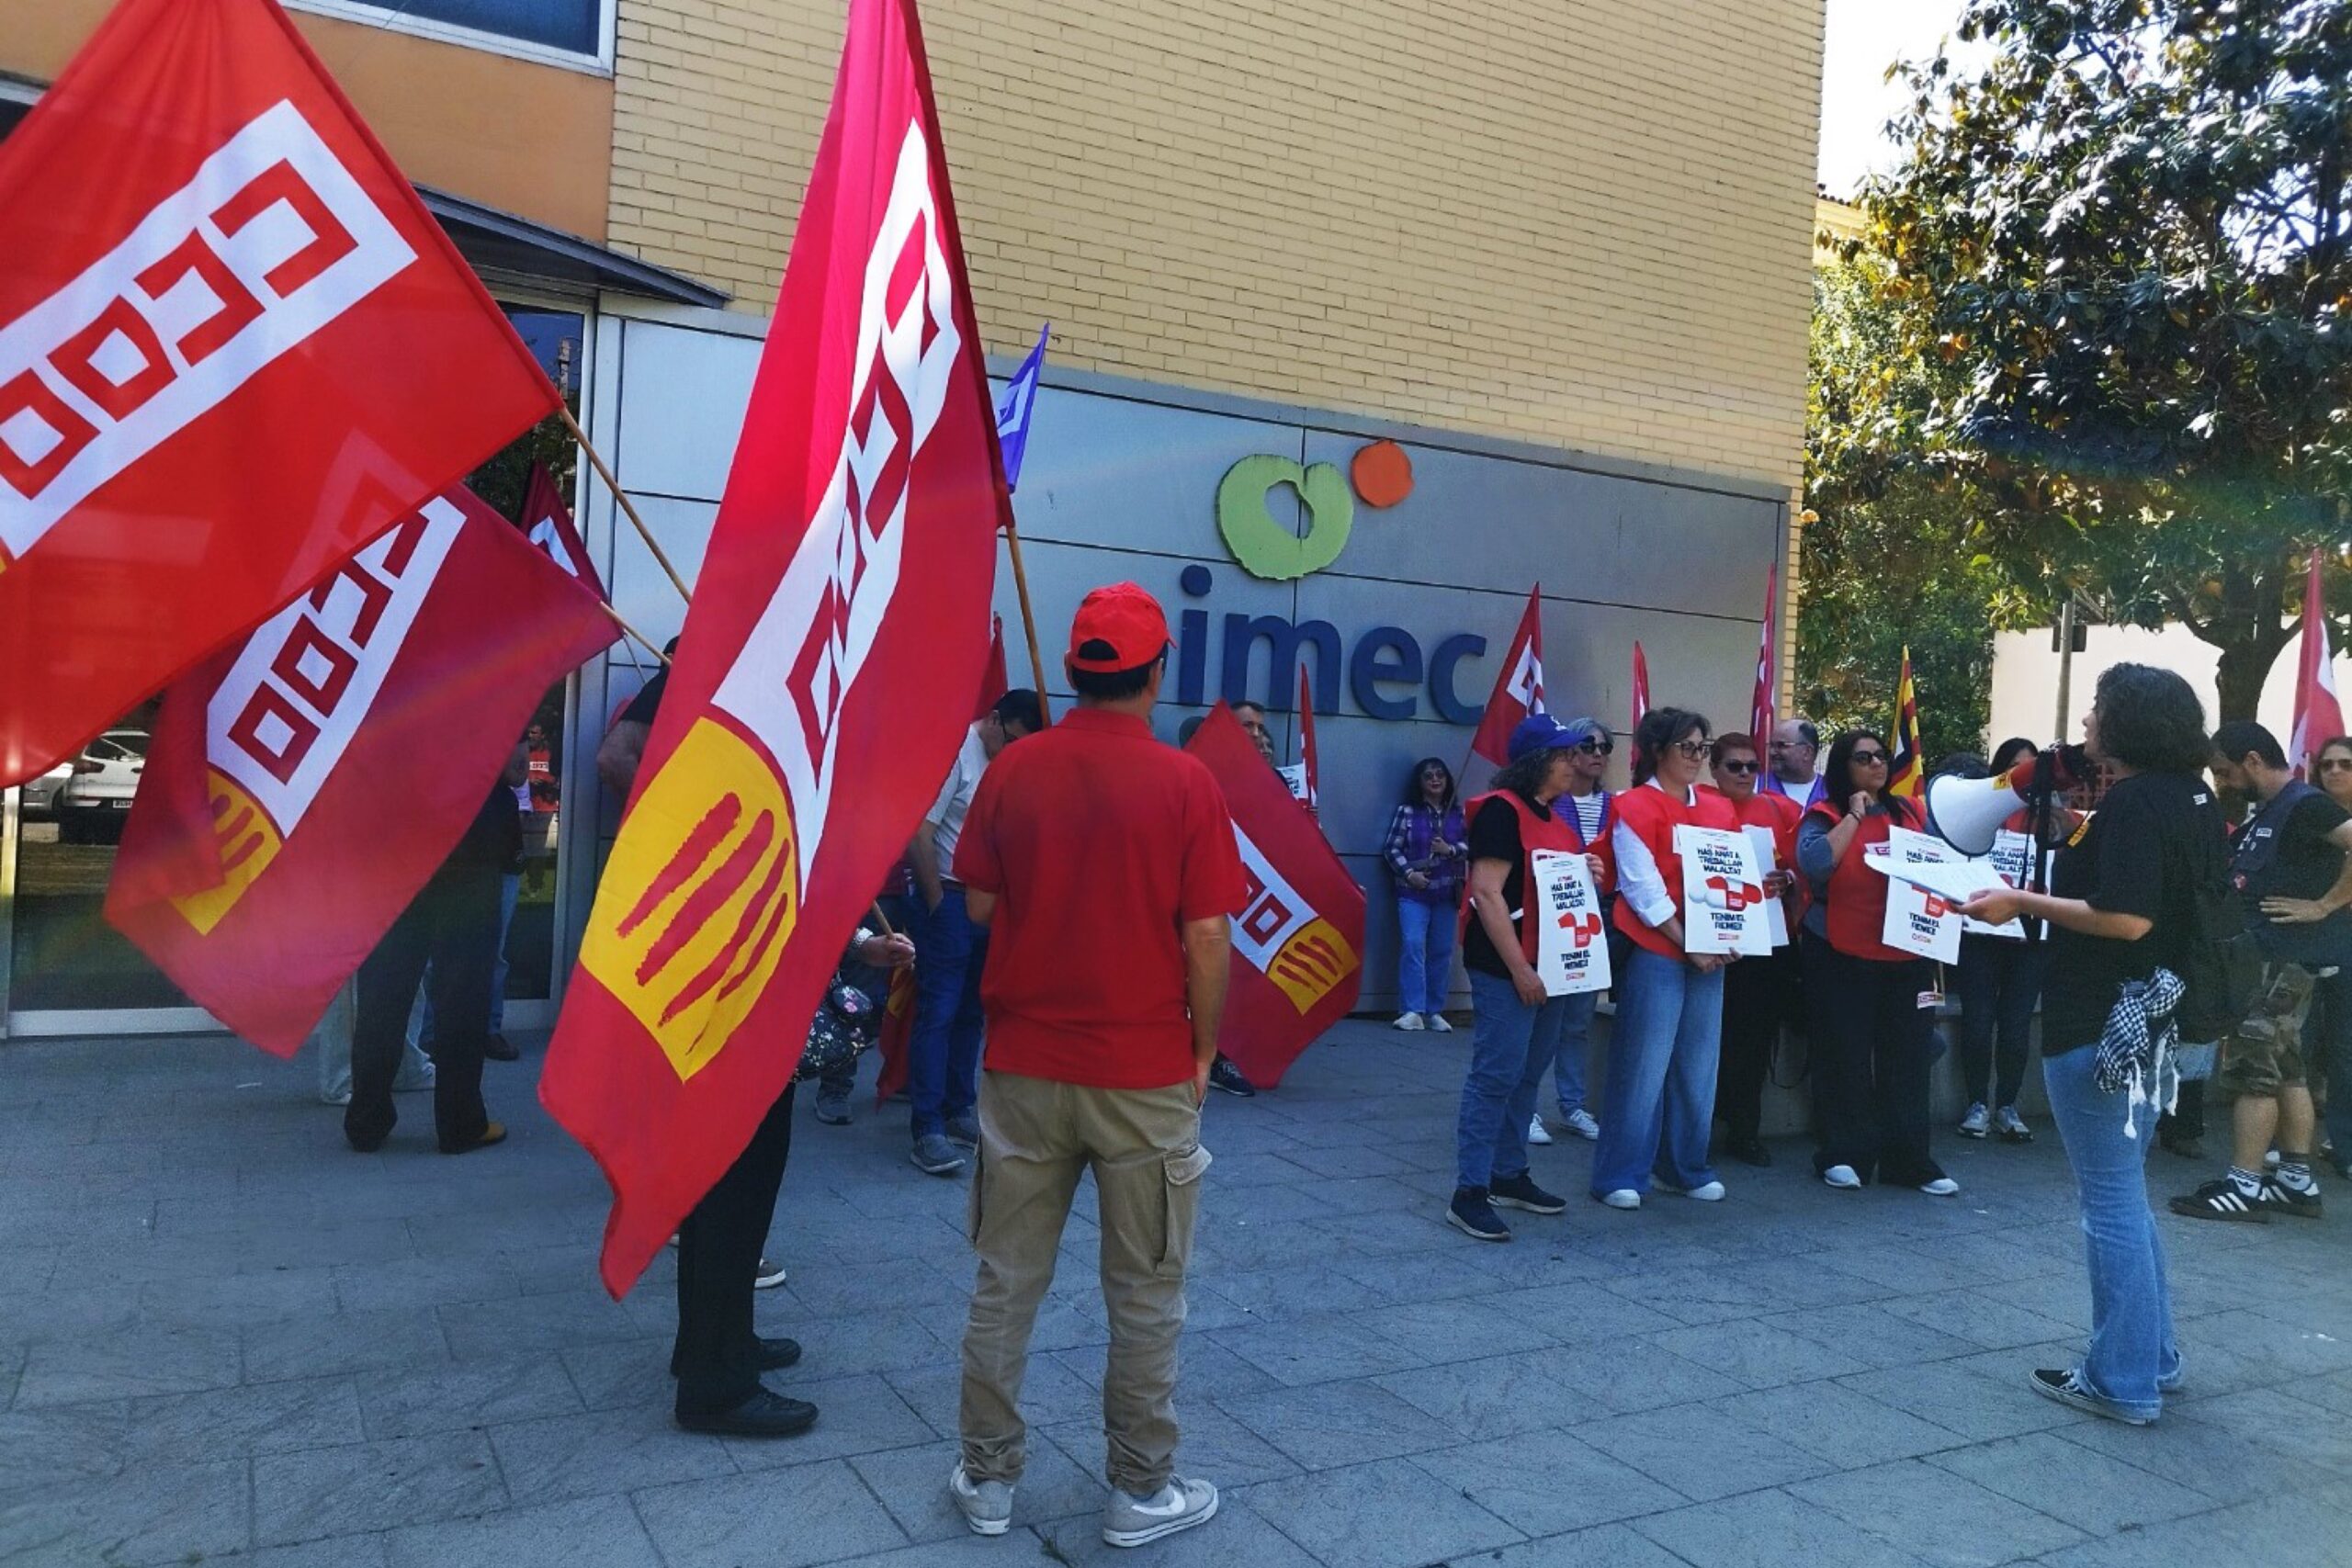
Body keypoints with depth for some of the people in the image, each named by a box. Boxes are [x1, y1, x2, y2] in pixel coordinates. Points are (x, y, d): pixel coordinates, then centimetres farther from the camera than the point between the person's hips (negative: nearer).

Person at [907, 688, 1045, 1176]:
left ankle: (958, 1112, 23)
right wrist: (937, 901, -12)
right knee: (938, 1013, -6)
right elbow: (919, 835, -16)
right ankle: (927, 1130, -3)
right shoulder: (955, 752, -13)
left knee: (970, 1013, 13)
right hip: (951, 899, -7)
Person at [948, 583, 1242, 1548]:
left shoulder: (1013, 770, -3)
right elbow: (1208, 938, -11)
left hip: (1024, 1065, 3)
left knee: (1007, 1280, 14)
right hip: (1144, 1072, -2)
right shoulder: (1184, 783, -11)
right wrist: (1203, 1051, 2)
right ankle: (1141, 1492, 23)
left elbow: (979, 906, 4)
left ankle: (988, 1478, 26)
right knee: (1145, 1294, 11)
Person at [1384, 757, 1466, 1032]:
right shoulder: (1407, 811, 1)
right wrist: (1409, 873, -14)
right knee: (1412, 946, -13)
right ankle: (1412, 1011, -12)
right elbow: (1392, 849, -1)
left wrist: (1450, 850, -12)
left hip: (1447, 893, 2)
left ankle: (1434, 1011, 14)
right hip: (1413, 892, -2)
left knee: (1442, 952, 5)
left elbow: (1472, 846, 6)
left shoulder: (1459, 812, 6)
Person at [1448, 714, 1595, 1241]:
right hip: (1505, 967, -9)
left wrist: (1585, 873, 6)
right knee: (1496, 1075, -9)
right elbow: (1487, 893, -19)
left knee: (1528, 1074, 14)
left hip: (1549, 963, 9)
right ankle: (1469, 1194, -4)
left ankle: (1509, 1176, 25)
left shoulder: (1554, 817, 16)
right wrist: (1519, 969, -21)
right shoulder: (1502, 810, -12)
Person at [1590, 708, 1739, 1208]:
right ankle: (1621, 1176, 7)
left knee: (1697, 1065, 10)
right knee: (1643, 1066, -3)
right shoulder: (1635, 808, -5)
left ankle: (1686, 1168, 23)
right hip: (1655, 954, -6)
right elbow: (1643, 889, -11)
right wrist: (1687, 945, -14)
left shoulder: (1719, 809, 13)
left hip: (1710, 955, 6)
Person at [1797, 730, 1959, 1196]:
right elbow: (1814, 863, -23)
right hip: (1843, 957, -4)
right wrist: (1855, 814, -15)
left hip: (1907, 955, 4)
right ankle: (1843, 1155, 12)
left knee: (1908, 1058, 7)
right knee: (1846, 1058, 2)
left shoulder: (1910, 812, 11)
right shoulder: (1824, 816, -3)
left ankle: (1908, 1159, 14)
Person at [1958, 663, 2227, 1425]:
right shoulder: (2191, 796, 11)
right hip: (2149, 1013, 10)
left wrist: (2023, 902, -19)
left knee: (2110, 1199, 0)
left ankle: (2122, 1382, 9)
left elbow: (2126, 919, -26)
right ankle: (2153, 1357, 29)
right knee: (2125, 1192, 20)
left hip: (2102, 1020, -10)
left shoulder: (2131, 801, -18)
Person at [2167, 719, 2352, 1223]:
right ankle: (2297, 1180, 21)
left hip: (2281, 959, -10)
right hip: (2260, 956, 10)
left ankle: (2243, 1186, -3)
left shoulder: (2304, 805, -15)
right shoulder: (2266, 814, 15)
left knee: (2251, 1069, -7)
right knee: (2284, 1069, 14)